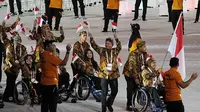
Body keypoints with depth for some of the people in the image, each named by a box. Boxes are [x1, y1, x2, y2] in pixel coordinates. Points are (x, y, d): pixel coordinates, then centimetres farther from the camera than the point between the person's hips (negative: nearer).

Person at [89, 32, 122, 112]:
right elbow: (94, 46, -5)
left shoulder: (115, 51, 5)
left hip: (113, 74, 2)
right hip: (104, 74, -2)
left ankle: (109, 104, 33)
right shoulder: (102, 50, 3)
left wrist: (116, 39, -29)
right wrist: (91, 38, -21)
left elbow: (119, 47, -12)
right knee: (104, 92, 2)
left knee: (114, 91, 10)